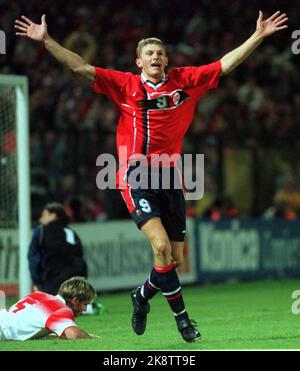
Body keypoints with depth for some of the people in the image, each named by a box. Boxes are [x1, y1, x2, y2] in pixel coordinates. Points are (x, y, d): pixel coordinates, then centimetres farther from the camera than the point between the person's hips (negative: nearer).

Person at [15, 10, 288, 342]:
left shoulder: (184, 81, 8)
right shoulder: (125, 85, 3)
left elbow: (226, 64, 9)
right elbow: (80, 67, 1)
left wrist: (258, 36, 4)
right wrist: (47, 40, -7)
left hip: (169, 177, 3)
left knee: (176, 258, 4)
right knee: (161, 245, -20)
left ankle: (142, 296, 34)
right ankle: (181, 315, -7)